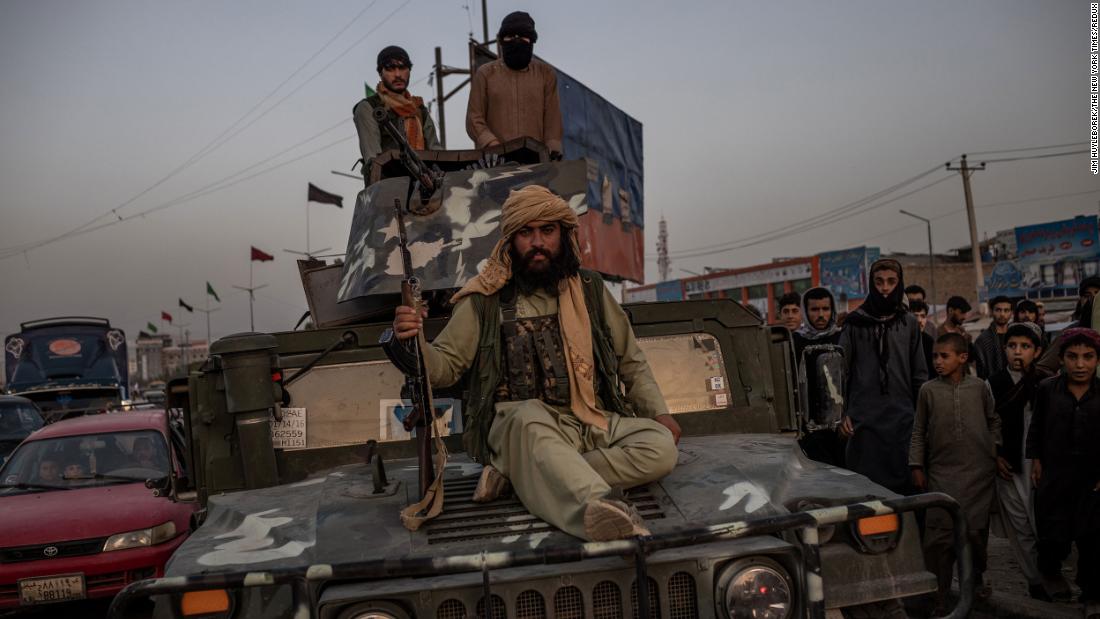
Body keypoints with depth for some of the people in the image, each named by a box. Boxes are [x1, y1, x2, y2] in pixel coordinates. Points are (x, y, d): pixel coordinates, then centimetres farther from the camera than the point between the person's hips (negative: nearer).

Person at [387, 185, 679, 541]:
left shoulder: (590, 291, 13)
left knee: (661, 447, -24)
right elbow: (444, 366, 3)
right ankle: (600, 504, -62)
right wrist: (409, 344, -19)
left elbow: (631, 363, 20)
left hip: (594, 425, 4)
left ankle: (515, 471, -26)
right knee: (529, 422, -37)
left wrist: (658, 412, 7)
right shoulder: (486, 301, 5)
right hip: (520, 422, -3)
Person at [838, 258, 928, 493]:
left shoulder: (909, 323, 9)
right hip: (864, 419, -2)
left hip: (902, 419, 2)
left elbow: (920, 375, 12)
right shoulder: (855, 322, 2)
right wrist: (842, 413, -5)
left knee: (902, 480, 5)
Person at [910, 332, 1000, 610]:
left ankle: (975, 577, 35)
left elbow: (993, 421, 15)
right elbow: (919, 431, 4)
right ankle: (939, 595, 5)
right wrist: (917, 466, 2)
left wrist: (995, 450, 6)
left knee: (976, 529, 11)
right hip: (942, 471, -1)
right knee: (940, 534, -5)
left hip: (979, 471, 1)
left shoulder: (979, 387, 2)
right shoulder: (928, 390, -1)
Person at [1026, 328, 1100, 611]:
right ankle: (1050, 571, 38)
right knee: (1054, 535, 6)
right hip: (1054, 476, 0)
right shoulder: (1047, 389, -3)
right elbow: (1036, 428, 7)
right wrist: (1036, 460, 3)